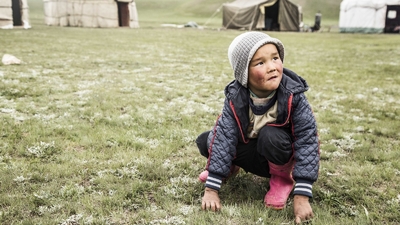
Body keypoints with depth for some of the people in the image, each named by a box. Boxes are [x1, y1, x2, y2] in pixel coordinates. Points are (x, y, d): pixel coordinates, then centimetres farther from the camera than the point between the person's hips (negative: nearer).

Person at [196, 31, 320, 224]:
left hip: (283, 154, -2)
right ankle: (230, 167, 17)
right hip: (252, 152, 3)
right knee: (205, 141, -15)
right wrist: (211, 188, -29)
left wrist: (302, 195, -32)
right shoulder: (235, 97, -23)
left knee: (270, 136, -36)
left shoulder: (293, 95, -28)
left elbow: (307, 140, -28)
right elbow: (223, 137, -25)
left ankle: (283, 178, -5)